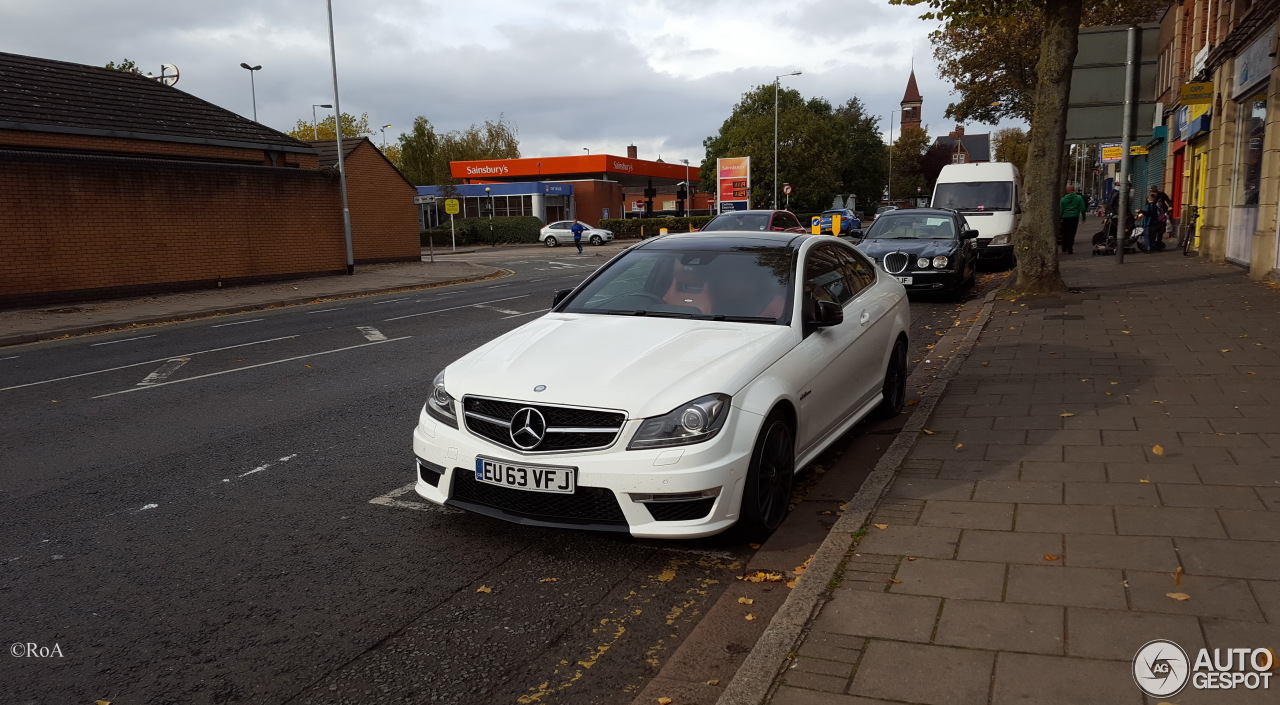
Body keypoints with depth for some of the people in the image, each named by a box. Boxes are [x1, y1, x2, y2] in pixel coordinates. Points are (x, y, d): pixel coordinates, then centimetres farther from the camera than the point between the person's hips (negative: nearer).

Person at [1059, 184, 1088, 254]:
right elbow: (1083, 208, -3)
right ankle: (1070, 250, -5)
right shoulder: (1079, 198, -3)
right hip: (1074, 217, -2)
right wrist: (1083, 216, 8)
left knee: (1065, 234, 14)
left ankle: (1064, 248, 20)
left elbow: (1061, 210, 2)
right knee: (1072, 234, -1)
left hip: (1066, 217, 2)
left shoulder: (1063, 199, 1)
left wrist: (1061, 216, 13)